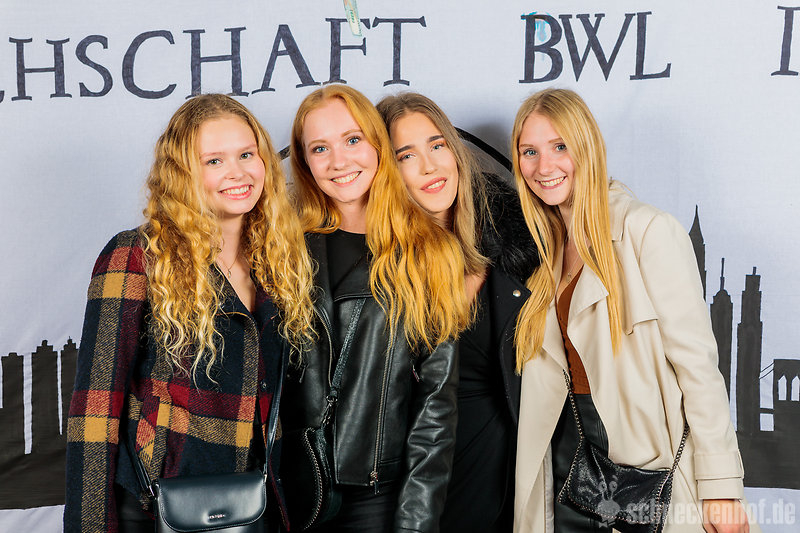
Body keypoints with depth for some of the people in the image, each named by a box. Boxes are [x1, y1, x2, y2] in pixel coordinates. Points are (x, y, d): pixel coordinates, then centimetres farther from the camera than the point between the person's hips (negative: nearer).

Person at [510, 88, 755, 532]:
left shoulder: (649, 230, -12)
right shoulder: (547, 246, 9)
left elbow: (697, 361, -15)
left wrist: (720, 487, -16)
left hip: (642, 456, -5)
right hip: (566, 447, 6)